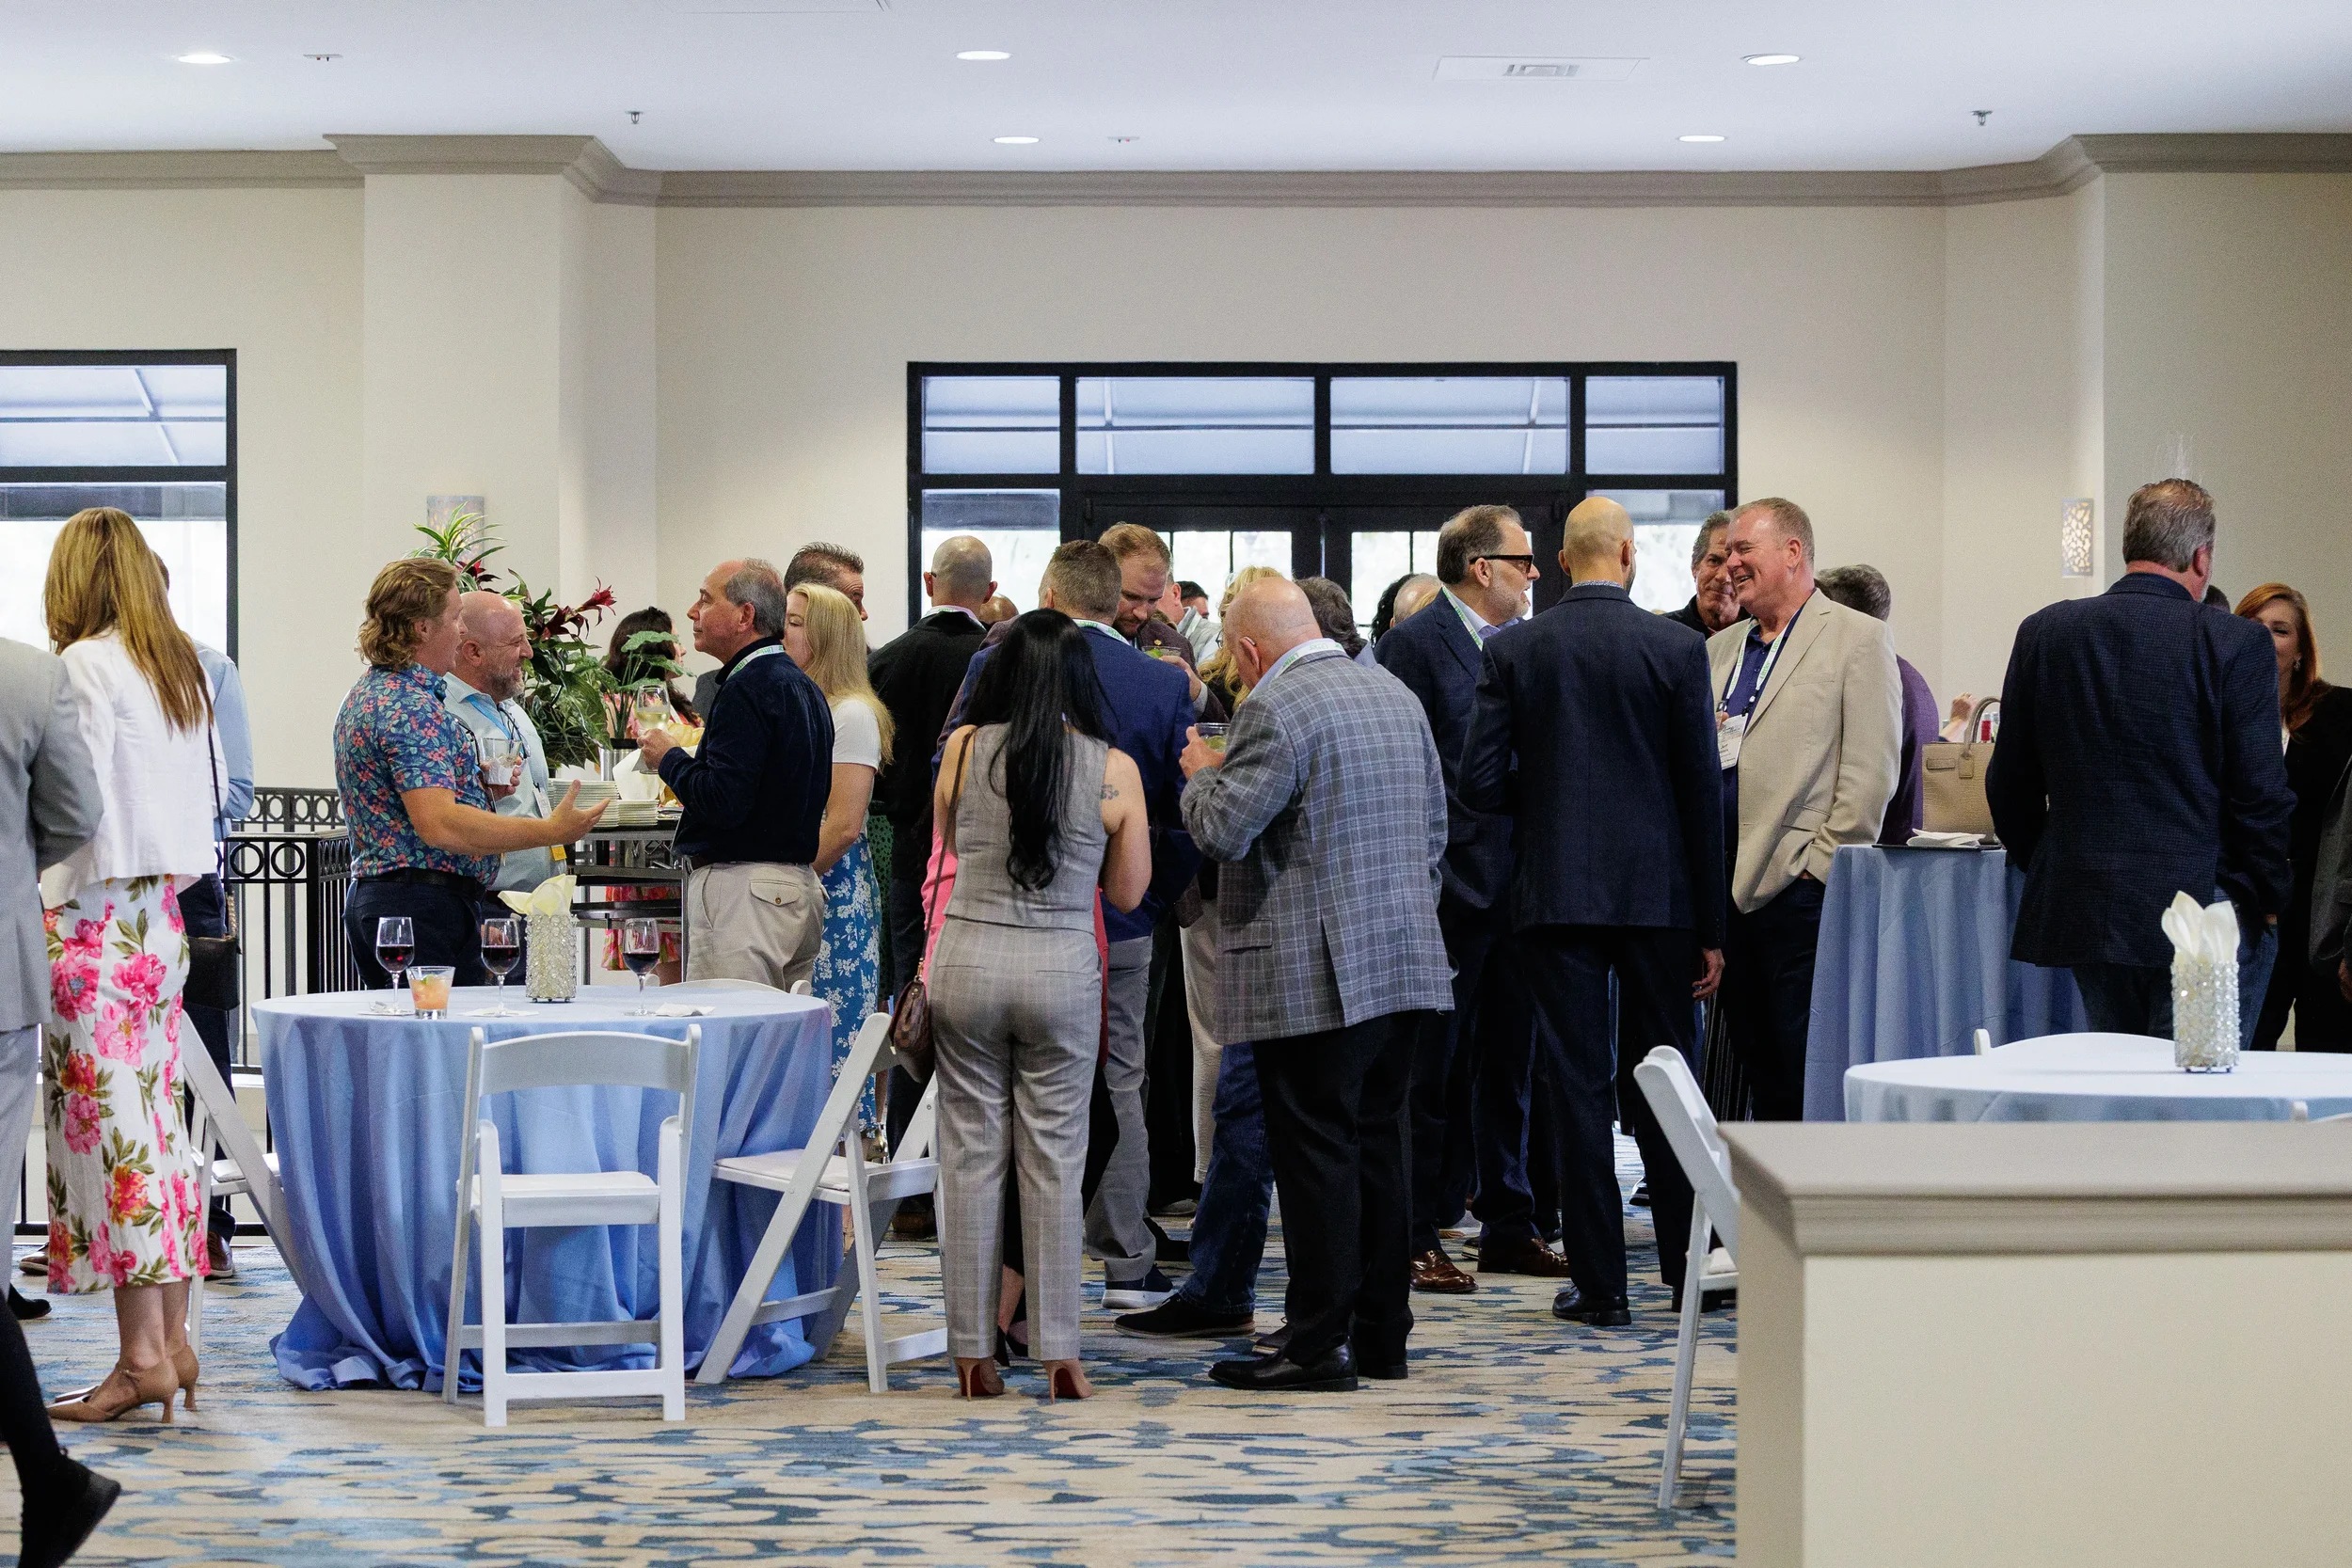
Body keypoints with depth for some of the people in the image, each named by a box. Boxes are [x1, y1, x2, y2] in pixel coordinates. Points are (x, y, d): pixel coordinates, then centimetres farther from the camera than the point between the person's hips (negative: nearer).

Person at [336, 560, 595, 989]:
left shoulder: (366, 692, 17)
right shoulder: (412, 706, -16)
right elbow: (439, 825, -26)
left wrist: (482, 786, 15)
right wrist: (550, 830, -23)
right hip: (424, 905, -11)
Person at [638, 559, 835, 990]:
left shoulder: (747, 689, -15)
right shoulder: (803, 687, 16)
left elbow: (722, 801, -22)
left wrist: (668, 758, -5)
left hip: (742, 891, -10)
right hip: (799, 887, 10)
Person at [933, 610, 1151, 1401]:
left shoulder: (965, 748, -2)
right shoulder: (1113, 769, -5)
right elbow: (1128, 891, 4)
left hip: (968, 962, 1)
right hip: (1062, 971, -1)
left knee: (971, 1156, 7)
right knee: (1054, 1162, 6)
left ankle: (973, 1352, 9)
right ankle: (1057, 1354, 6)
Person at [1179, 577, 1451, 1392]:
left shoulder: (1276, 707, -13)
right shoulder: (1398, 696, 13)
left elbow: (1224, 829, -17)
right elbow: (1435, 825, 19)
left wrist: (1203, 773, 2)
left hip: (1311, 973, -8)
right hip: (1403, 962, 8)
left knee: (1316, 1153, -4)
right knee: (1378, 1143, 13)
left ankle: (1320, 1341, -2)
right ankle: (1381, 1331, 18)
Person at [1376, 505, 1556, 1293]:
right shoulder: (1414, 643, -8)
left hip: (1520, 885, 7)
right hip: (1451, 885, -7)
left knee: (1510, 1064, 12)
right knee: (1435, 1069, 0)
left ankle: (1510, 1226, 20)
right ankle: (1419, 1235, 7)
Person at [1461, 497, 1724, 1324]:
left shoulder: (1513, 650, -2)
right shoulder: (1677, 648, -4)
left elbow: (1480, 781, -5)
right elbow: (1702, 789, -3)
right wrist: (1711, 926, 2)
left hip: (1556, 892, 0)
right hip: (1658, 892, 0)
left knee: (1579, 1085, 2)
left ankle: (1599, 1282, 3)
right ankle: (1689, 1268, 17)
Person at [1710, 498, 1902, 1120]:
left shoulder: (1858, 639, -2)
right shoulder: (1719, 649, 20)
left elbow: (1871, 769, -8)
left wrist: (1825, 862, -12)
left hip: (1802, 885, -7)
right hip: (1727, 883, 7)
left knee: (1805, 1069, -7)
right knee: (1754, 1061, 8)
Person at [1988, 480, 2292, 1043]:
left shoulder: (2043, 632, 3)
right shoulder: (2237, 644, -9)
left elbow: (2009, 786, 8)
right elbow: (2261, 793, -9)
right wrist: (2269, 900, 4)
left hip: (2082, 910, 4)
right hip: (2207, 915, -4)